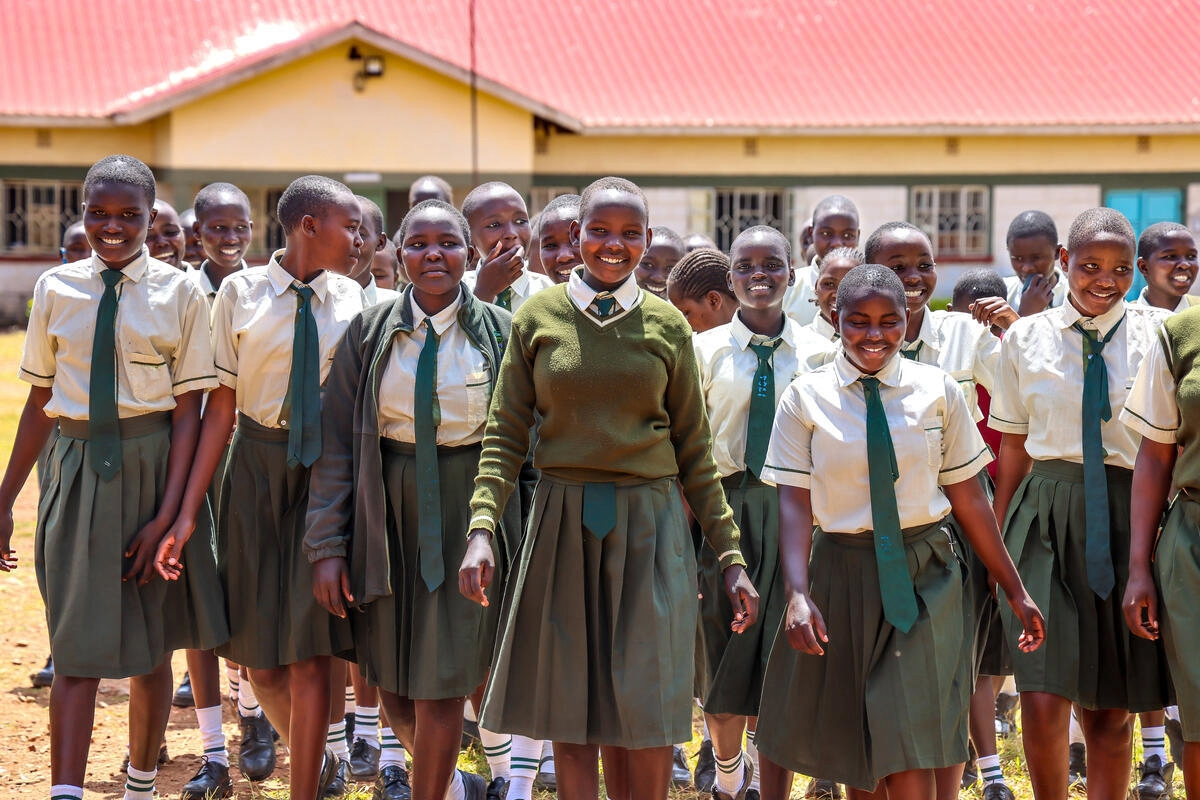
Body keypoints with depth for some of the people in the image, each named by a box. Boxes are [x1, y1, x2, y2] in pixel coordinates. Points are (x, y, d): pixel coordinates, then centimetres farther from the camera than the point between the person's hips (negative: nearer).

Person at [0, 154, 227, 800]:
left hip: (153, 467, -1)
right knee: (77, 648, -3)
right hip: (78, 468, 1)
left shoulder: (179, 293, -4)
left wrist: (167, 514, -13)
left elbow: (188, 411, -6)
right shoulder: (57, 288, 3)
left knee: (152, 648, 11)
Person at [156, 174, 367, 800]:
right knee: (261, 660, 9)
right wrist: (188, 513, -8)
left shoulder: (352, 301, 2)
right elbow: (221, 407, -4)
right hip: (257, 468, 0)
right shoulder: (241, 293, -4)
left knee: (309, 651, -5)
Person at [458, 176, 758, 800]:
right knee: (568, 711, 4)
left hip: (650, 525, 0)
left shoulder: (668, 327, 4)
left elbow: (693, 452, 8)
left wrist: (730, 556, 5)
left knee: (645, 718, -1)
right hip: (562, 521, 0)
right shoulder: (539, 317, 3)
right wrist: (481, 530, -12)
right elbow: (504, 436, 2)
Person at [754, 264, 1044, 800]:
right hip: (842, 571, 0)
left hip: (925, 575, 0)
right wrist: (798, 593, -22)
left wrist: (1015, 590, 5)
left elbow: (968, 496, 4)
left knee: (910, 738, -6)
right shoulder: (806, 398, -3)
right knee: (851, 734, 9)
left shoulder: (937, 391, 0)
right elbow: (794, 502, -9)